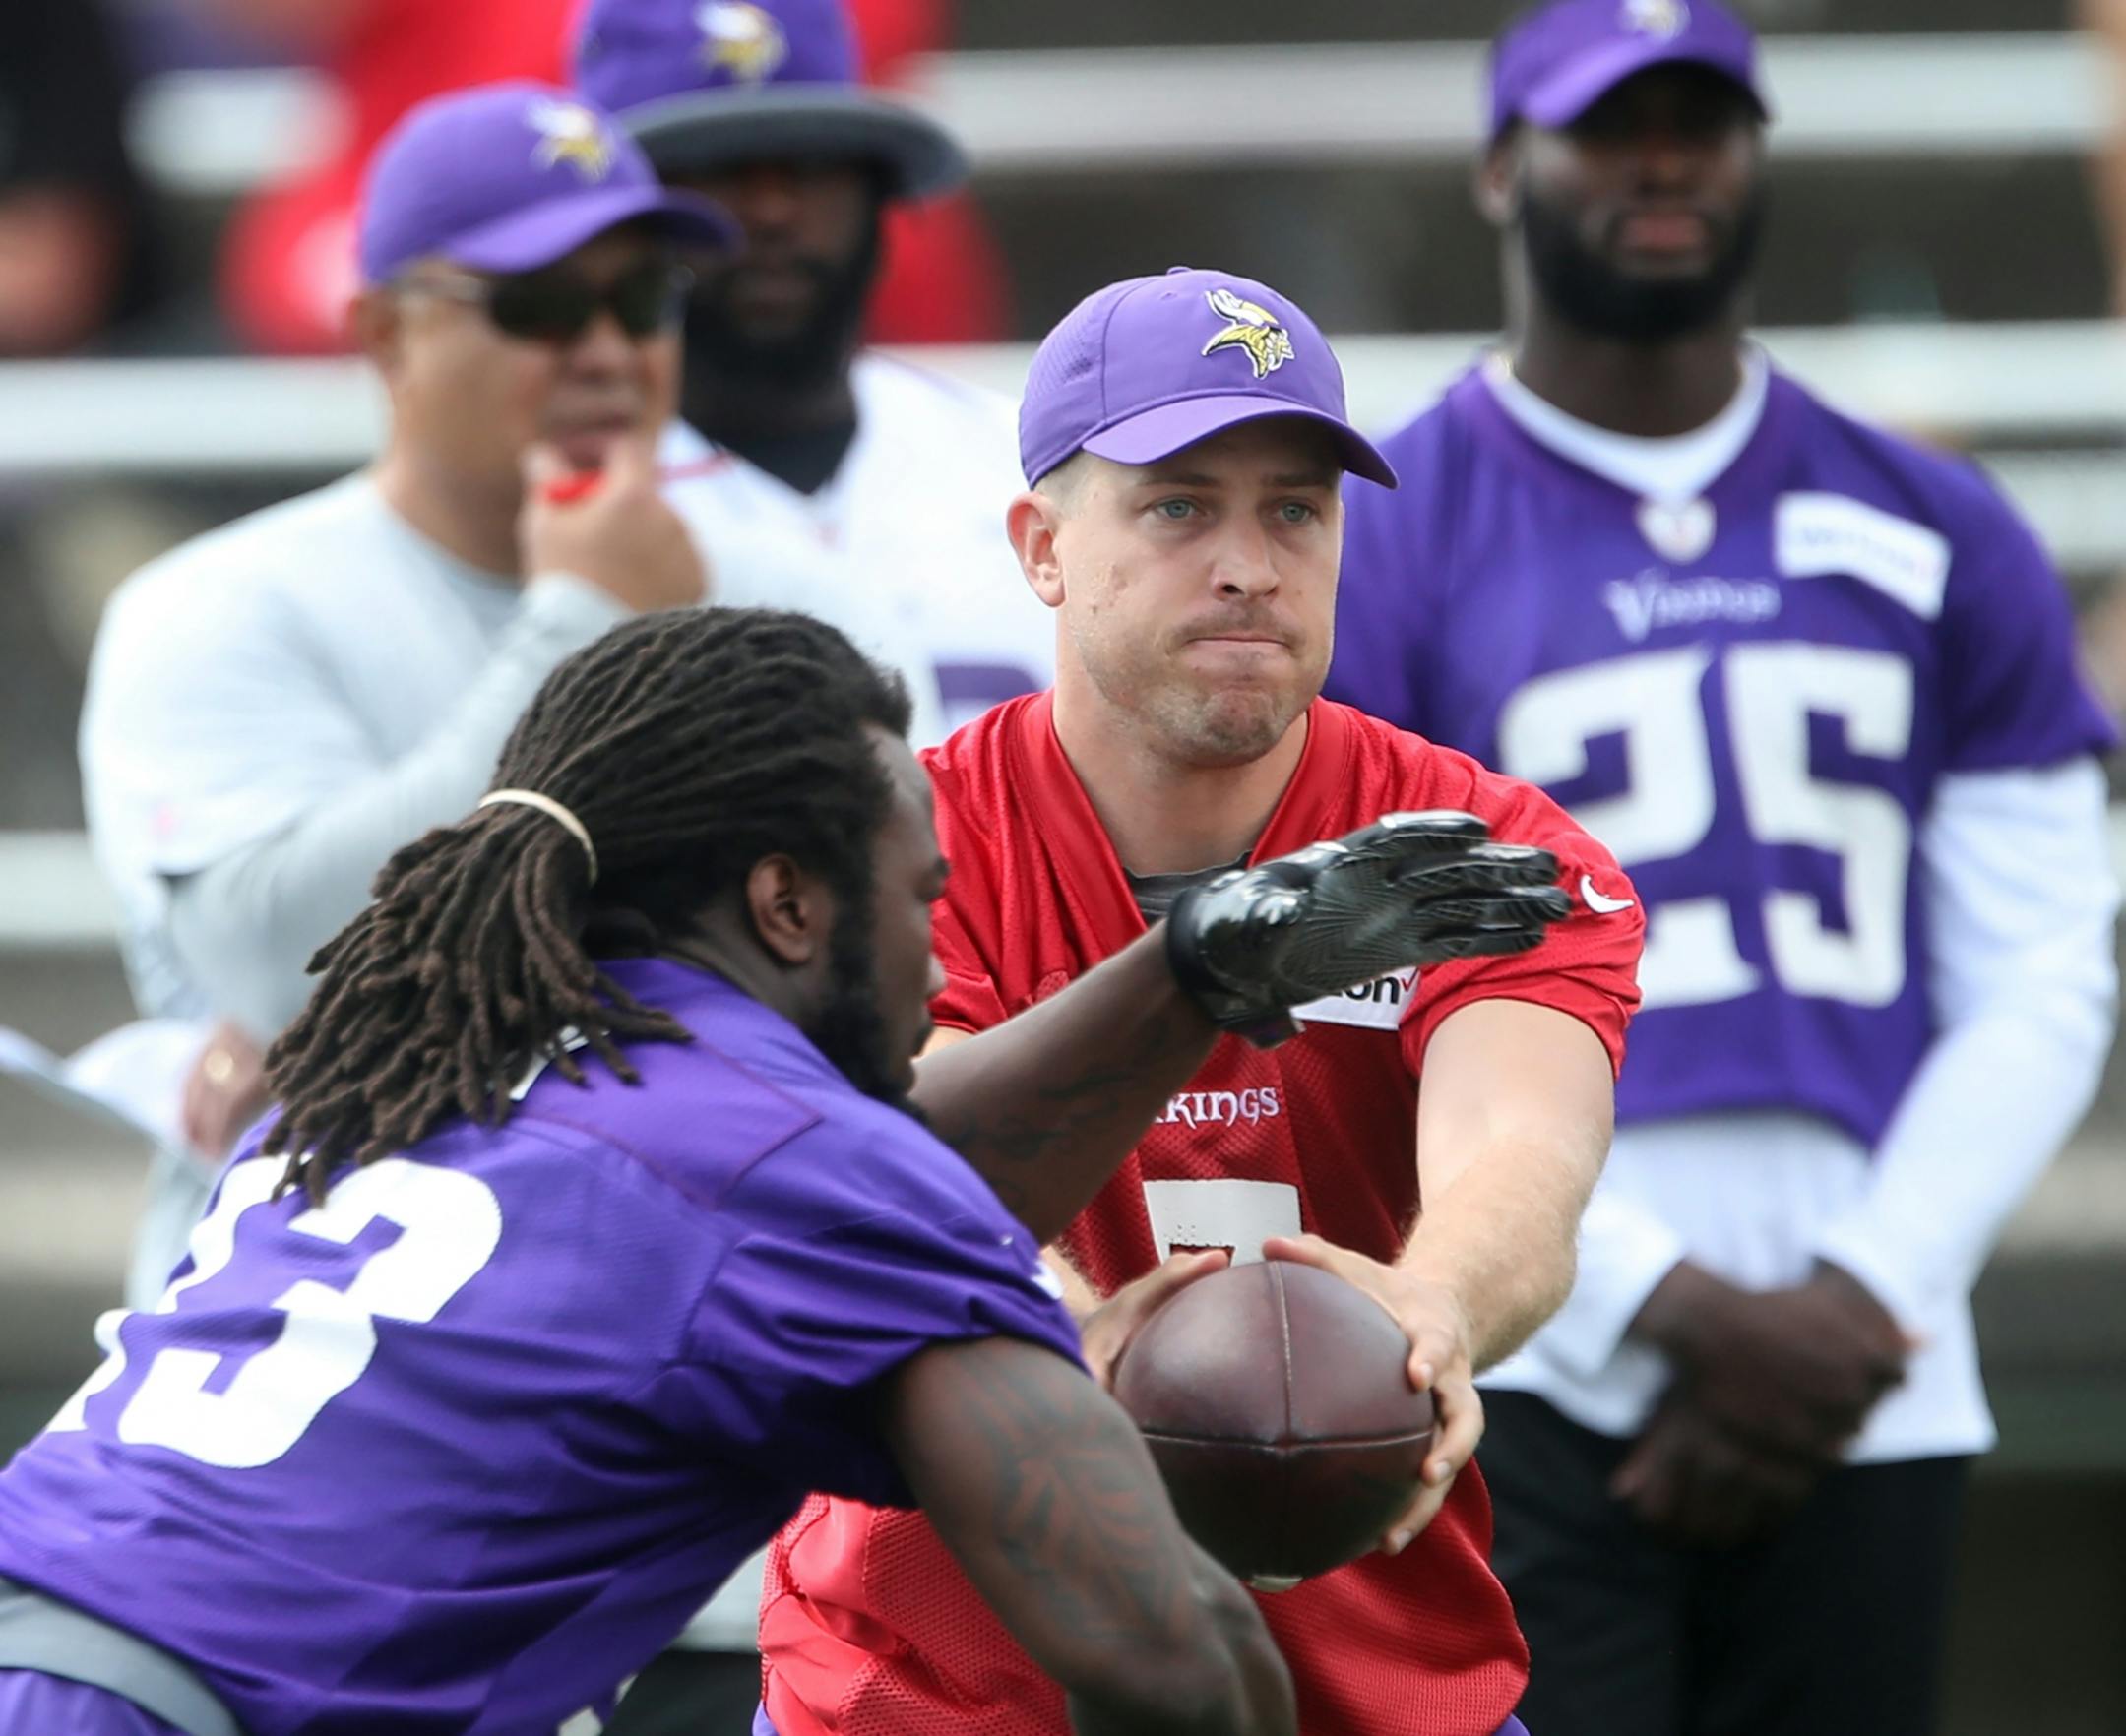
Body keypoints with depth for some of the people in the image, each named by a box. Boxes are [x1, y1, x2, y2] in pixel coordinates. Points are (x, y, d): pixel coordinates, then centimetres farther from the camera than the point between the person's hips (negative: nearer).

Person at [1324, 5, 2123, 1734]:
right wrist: (1691, 1314, -10)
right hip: (1524, 1387, -3)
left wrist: (1852, 1310, -4)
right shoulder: (1374, 546, 3)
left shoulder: (1938, 540, 13)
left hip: (1862, 1400, 4)